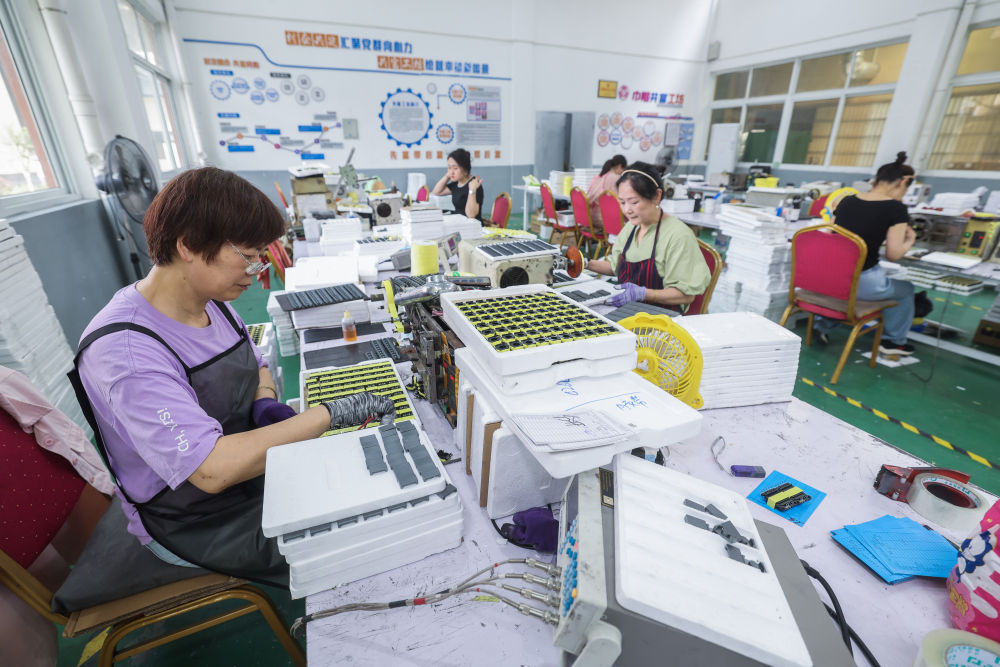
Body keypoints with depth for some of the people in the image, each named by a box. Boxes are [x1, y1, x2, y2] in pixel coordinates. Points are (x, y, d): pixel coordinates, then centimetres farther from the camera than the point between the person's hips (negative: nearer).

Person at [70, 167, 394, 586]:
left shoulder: (211, 302, -4)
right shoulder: (123, 349, -30)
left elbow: (257, 367, 12)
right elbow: (211, 469, -37)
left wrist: (266, 405, -10)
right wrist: (333, 413, -33)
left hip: (253, 467, 7)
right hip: (201, 522, -7)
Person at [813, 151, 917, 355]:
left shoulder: (847, 201, 5)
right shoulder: (896, 209, -9)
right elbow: (893, 255, -8)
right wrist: (910, 240, 14)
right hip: (862, 282, -4)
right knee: (906, 289, 29)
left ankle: (823, 324, 33)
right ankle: (893, 341, 41)